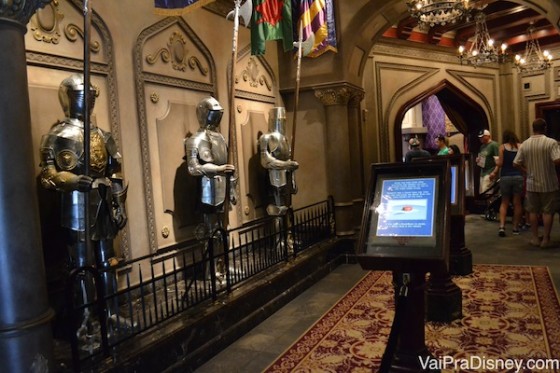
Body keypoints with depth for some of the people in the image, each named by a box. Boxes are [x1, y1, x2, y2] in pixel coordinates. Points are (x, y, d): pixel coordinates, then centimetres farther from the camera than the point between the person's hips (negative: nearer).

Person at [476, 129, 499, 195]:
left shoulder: (493, 145, -8)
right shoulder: (482, 146, 17)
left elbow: (497, 159, -14)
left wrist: (494, 173, -20)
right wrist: (478, 159, 6)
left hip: (489, 172, -9)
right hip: (483, 172, 9)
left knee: (485, 192, -15)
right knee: (481, 192, 9)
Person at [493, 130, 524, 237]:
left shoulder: (502, 147, 2)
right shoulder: (521, 146, 5)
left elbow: (500, 163, -5)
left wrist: (494, 172, 10)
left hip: (505, 177, 0)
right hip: (518, 177, 1)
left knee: (504, 202, 10)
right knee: (517, 203, 9)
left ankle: (502, 226, -4)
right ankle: (515, 228, 14)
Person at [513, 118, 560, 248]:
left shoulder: (525, 144, -2)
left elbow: (516, 163, -2)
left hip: (532, 184, 3)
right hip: (548, 184, -3)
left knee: (533, 211, 13)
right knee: (547, 212, 7)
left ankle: (535, 238, 19)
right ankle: (545, 239, 10)